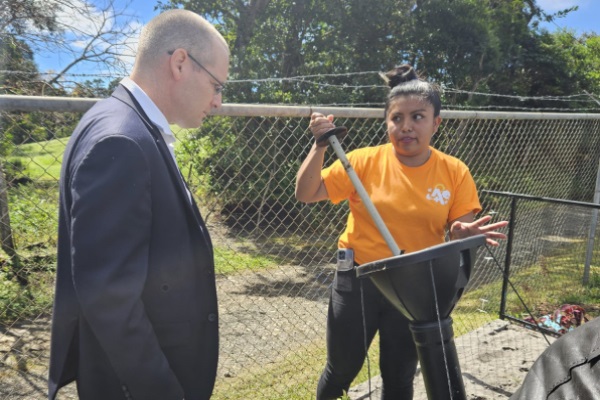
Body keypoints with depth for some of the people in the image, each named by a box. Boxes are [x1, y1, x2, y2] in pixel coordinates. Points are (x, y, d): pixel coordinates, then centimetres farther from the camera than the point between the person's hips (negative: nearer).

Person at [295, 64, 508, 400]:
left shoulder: (454, 173, -6)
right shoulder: (364, 161, -10)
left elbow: (460, 232, 0)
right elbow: (306, 193, -8)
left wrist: (466, 234, -23)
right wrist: (320, 146, -20)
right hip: (358, 281, 0)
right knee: (341, 371, 16)